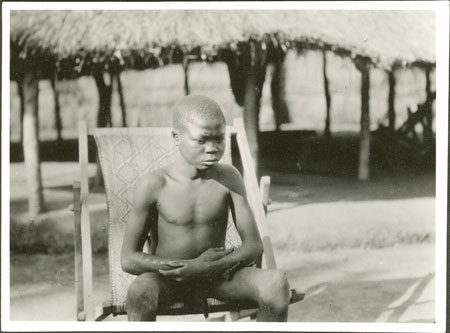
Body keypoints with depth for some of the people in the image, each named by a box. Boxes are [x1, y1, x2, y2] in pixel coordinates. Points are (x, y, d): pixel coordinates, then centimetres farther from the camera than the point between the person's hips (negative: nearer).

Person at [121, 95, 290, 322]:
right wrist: (183, 266, -22)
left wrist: (208, 268, -24)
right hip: (166, 277, -2)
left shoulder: (227, 178, -6)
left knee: (276, 282, -26)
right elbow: (128, 259, -11)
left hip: (216, 276, 2)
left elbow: (254, 246, -7)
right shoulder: (154, 185, -13)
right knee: (140, 292, -38)